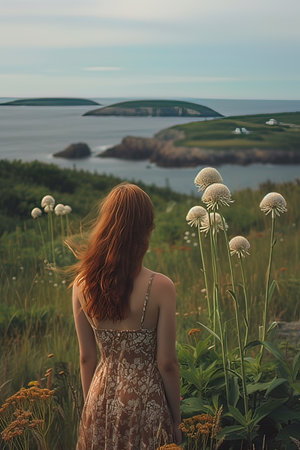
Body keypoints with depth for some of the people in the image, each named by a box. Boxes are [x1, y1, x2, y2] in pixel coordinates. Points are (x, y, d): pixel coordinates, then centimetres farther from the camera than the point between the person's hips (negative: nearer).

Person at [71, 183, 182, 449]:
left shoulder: (82, 285, -8)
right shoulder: (160, 287, -20)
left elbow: (87, 357, 1)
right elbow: (167, 363, -14)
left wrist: (92, 407, 15)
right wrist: (176, 421, -1)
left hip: (102, 397, 4)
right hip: (145, 399, -3)